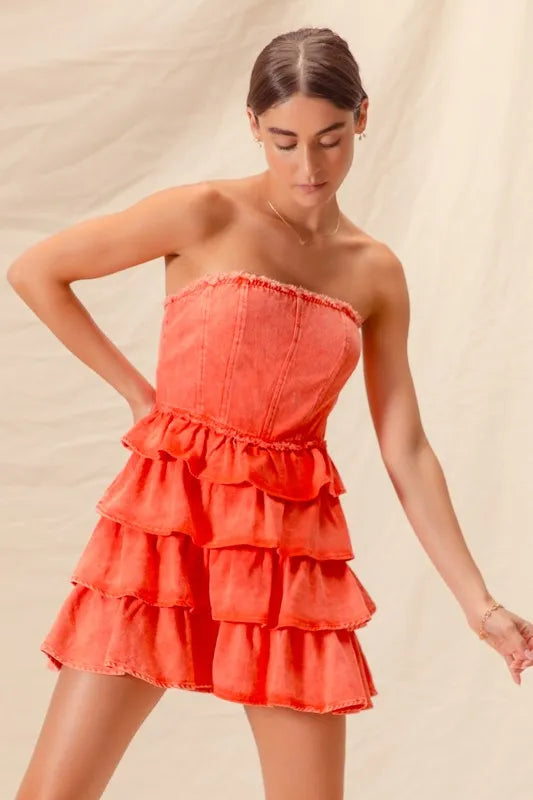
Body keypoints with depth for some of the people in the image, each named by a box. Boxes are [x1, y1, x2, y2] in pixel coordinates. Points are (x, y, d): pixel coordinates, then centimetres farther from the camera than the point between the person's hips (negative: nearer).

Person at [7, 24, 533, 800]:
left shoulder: (376, 273, 7)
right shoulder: (207, 214, -4)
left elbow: (406, 450, 7)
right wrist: (137, 391, 0)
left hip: (292, 542, 3)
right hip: (168, 518, -3)